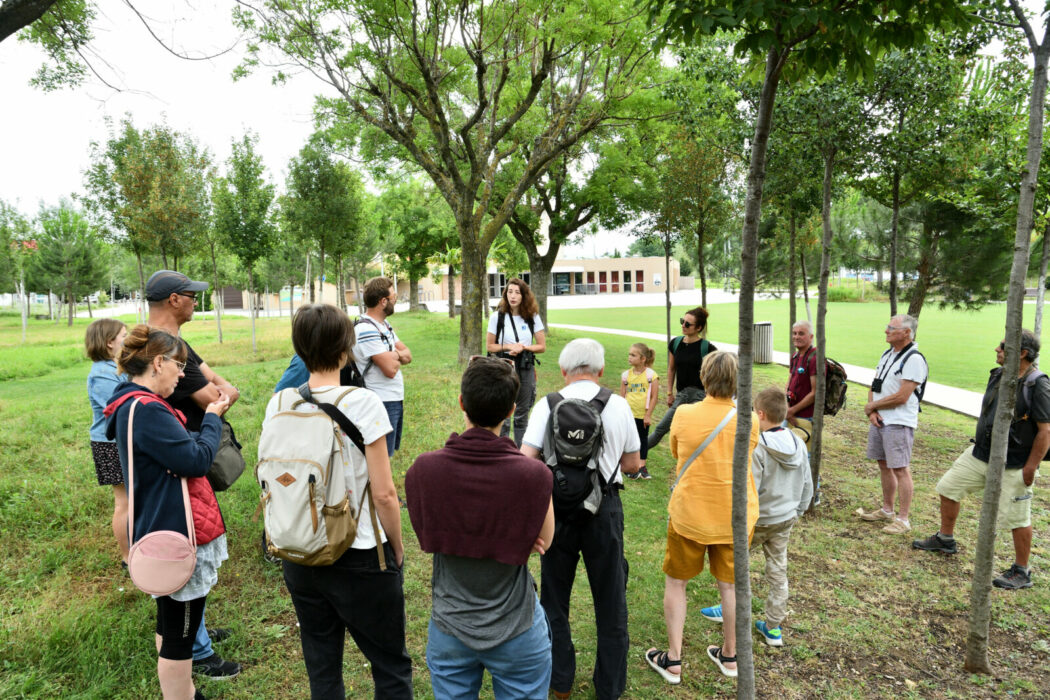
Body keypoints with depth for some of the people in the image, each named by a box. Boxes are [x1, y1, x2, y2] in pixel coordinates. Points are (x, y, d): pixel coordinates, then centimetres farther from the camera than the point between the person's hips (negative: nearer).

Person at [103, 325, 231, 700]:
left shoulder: (135, 404, 9)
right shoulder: (146, 410, -24)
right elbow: (197, 459, -23)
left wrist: (207, 417, 2)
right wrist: (212, 418, -9)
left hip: (165, 530, 11)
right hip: (177, 537, -11)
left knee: (171, 622, 24)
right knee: (179, 631, 4)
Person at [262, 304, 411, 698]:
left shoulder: (278, 405, -4)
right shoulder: (361, 403, -18)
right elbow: (383, 493, -16)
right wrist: (397, 551, -2)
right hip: (359, 558, -5)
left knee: (321, 667, 22)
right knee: (391, 667, 14)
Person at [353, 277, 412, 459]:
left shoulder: (384, 325, 11)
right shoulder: (366, 330, -21)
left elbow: (408, 356, 10)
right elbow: (390, 369, -25)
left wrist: (392, 355, -13)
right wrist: (397, 356, -2)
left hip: (396, 399, 10)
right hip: (382, 403, -10)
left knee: (391, 450, 21)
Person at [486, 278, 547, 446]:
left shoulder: (533, 317, 2)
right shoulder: (497, 317, -2)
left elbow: (542, 346, 3)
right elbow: (489, 346, 2)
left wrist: (523, 347, -11)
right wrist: (508, 346, -12)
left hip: (526, 369, 2)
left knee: (522, 413, 12)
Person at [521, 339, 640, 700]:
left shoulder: (547, 405, -8)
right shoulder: (619, 405, -4)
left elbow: (525, 460, -14)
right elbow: (632, 463, 5)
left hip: (558, 509, 0)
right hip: (605, 510, 1)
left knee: (554, 598, 18)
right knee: (610, 600, 17)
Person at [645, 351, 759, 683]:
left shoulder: (684, 414, -15)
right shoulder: (749, 420, -12)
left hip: (689, 515, -2)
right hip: (735, 518, 2)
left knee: (676, 582, 14)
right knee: (730, 585, 17)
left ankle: (673, 661, 22)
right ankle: (730, 656, 35)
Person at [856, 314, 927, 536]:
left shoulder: (914, 359, -14)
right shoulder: (887, 354, 14)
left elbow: (901, 397, -19)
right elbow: (874, 386, 15)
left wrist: (871, 406, -8)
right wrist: (872, 411, -2)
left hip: (899, 423, -9)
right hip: (879, 420, 9)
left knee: (900, 469, -4)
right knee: (884, 465, 16)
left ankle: (903, 519, 4)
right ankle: (887, 510, 29)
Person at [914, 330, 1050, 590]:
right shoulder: (998, 375, 4)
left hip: (1013, 465, -8)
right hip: (980, 453, 8)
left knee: (1016, 518, 2)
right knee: (949, 486, 13)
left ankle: (1021, 572, 21)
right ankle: (945, 539, 31)